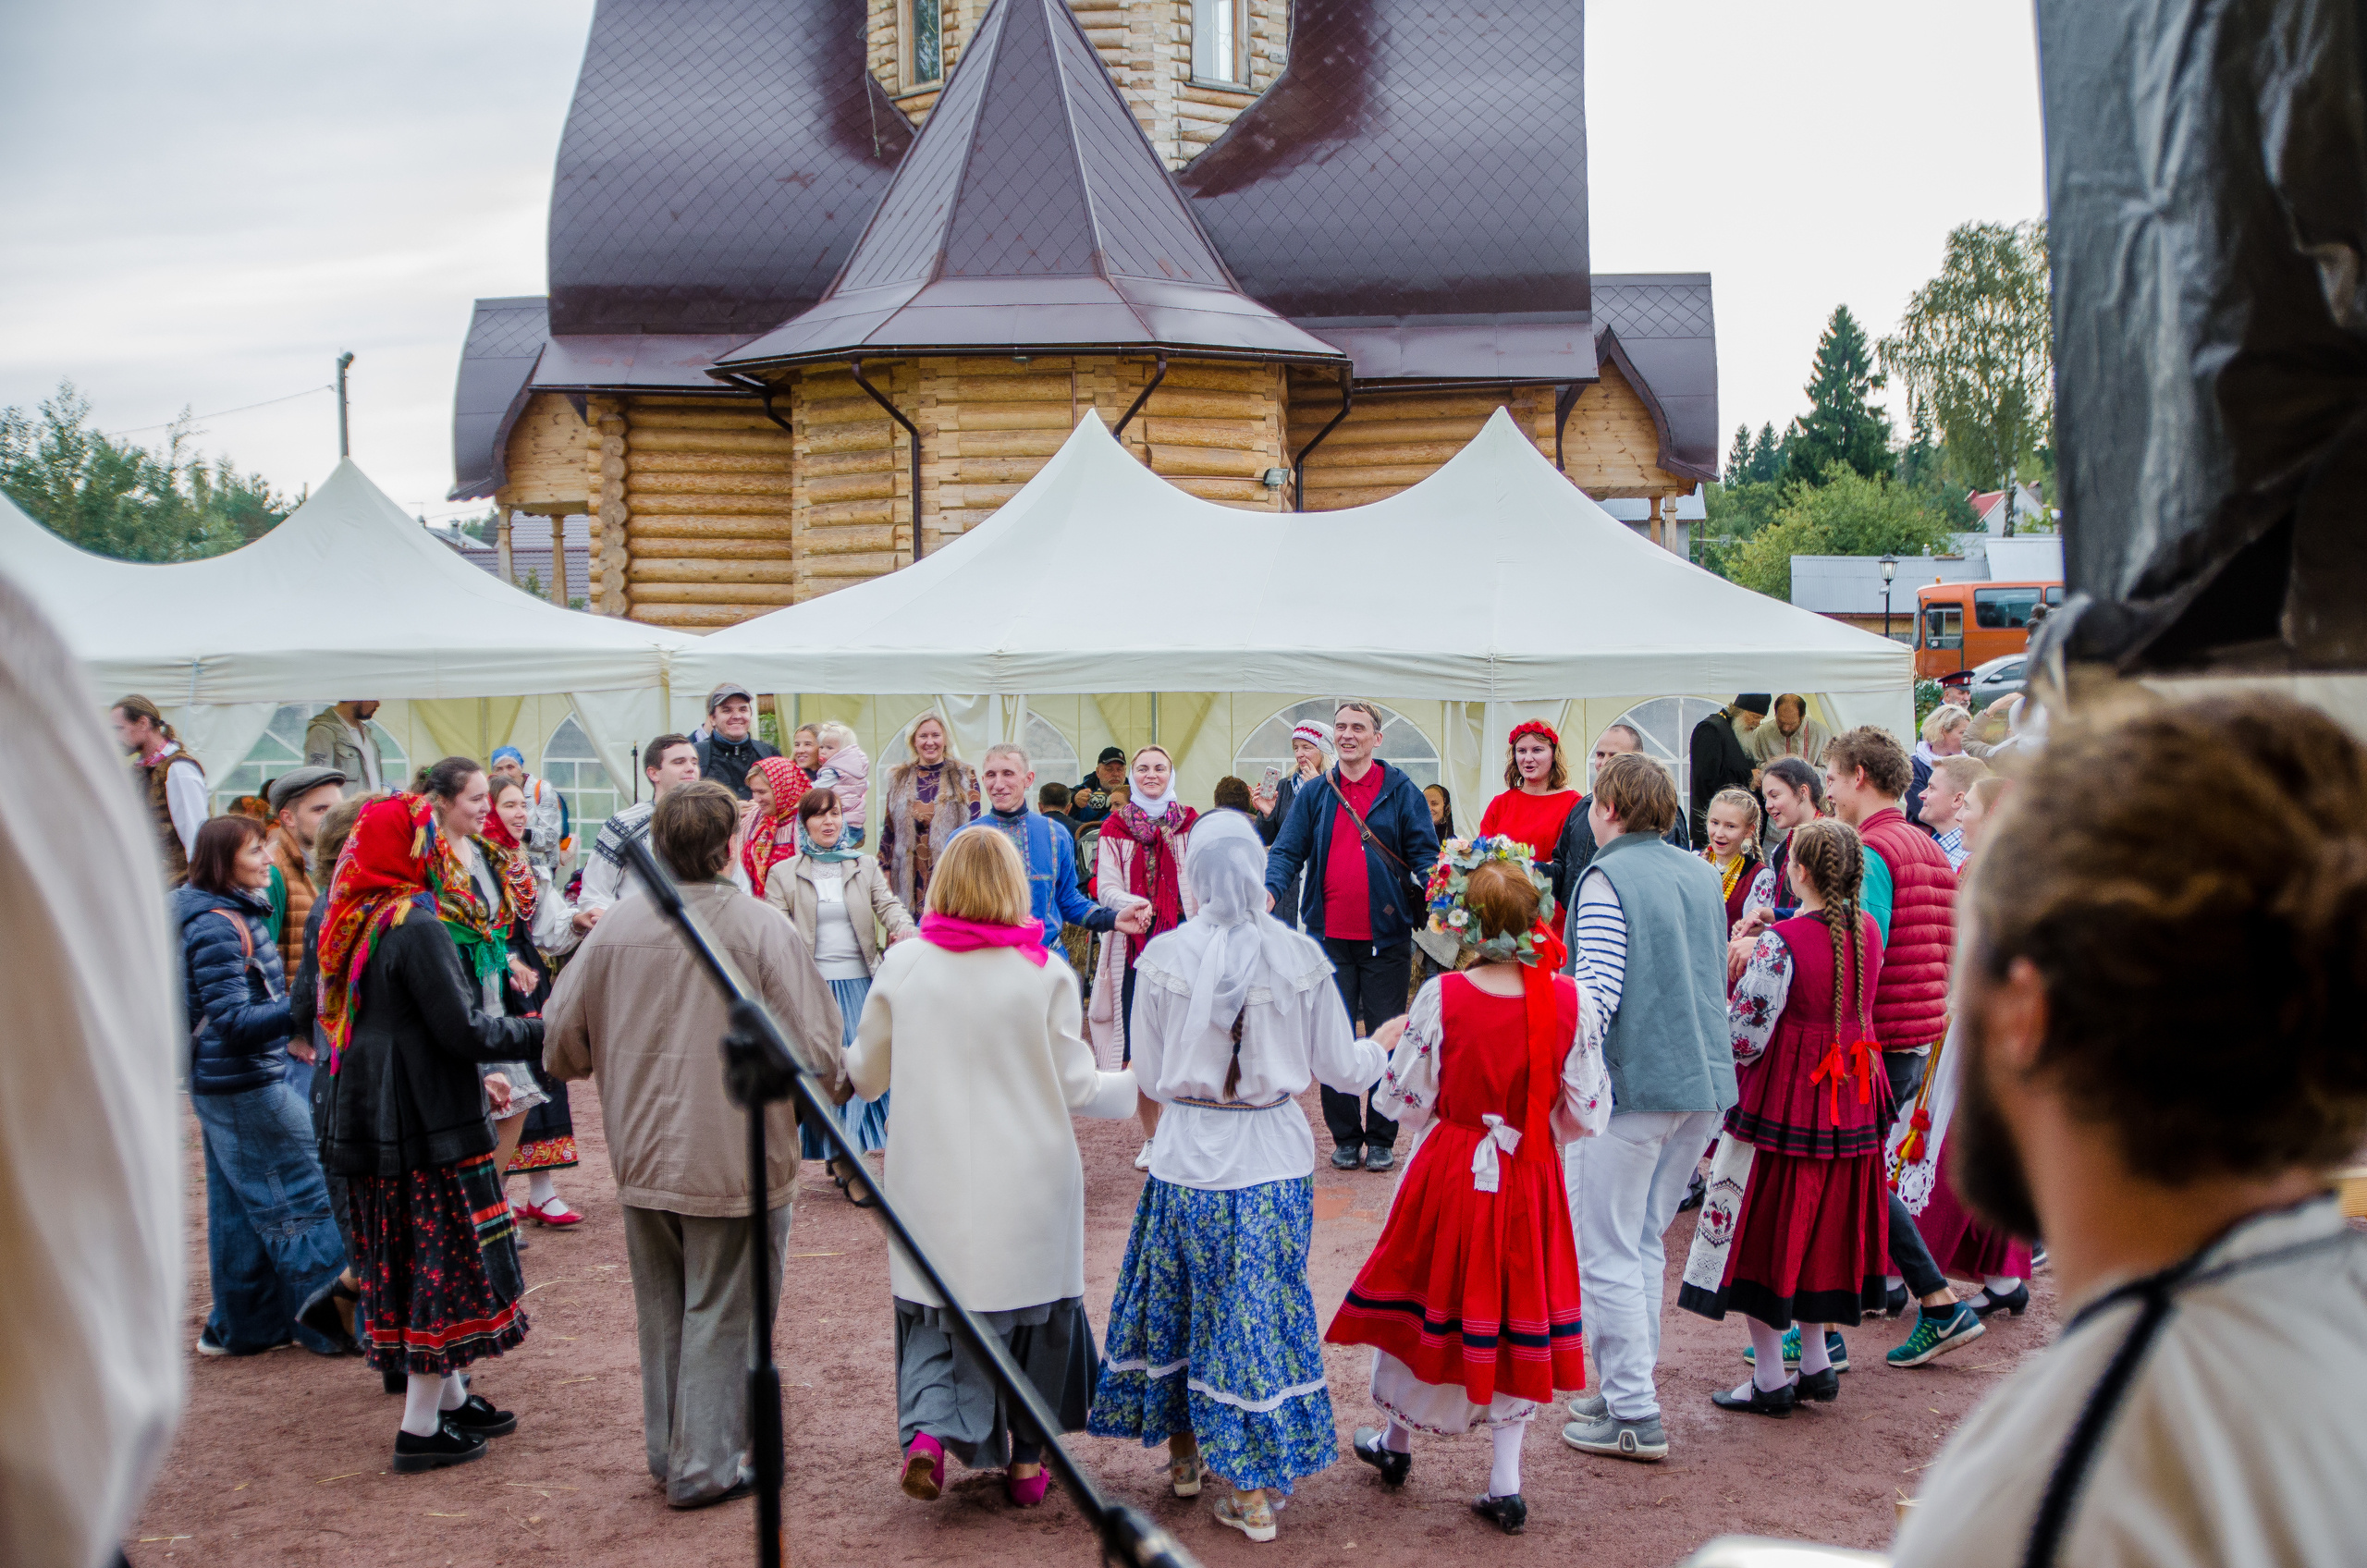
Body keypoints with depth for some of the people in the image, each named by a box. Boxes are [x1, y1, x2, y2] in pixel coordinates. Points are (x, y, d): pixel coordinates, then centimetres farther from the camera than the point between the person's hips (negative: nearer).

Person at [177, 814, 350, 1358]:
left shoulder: (235, 915, 10)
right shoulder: (216, 927, -20)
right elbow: (234, 1022, -25)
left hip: (224, 1085, 10)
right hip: (245, 1085, -10)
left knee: (241, 1206, 15)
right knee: (302, 1201, -3)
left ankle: (241, 1326, 24)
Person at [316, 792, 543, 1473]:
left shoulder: (355, 921, 10)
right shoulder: (414, 926, -19)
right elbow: (462, 1028, -20)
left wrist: (475, 1077, 21)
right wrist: (541, 1031, -6)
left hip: (370, 1120, 9)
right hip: (428, 1124, -9)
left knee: (411, 1260, 17)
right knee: (445, 1262, 0)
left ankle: (450, 1397, 29)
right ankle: (421, 1429, 5)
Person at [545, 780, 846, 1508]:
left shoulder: (613, 929, -4)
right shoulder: (762, 930, -17)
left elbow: (561, 1045, 2)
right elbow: (816, 1052, -19)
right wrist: (834, 1087, 3)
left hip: (643, 1155, 5)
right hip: (737, 1156, -4)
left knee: (661, 1309, 20)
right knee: (722, 1313, 8)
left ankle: (666, 1449, 32)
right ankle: (707, 1465, 15)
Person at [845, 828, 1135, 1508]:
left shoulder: (902, 965, -6)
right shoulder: (1044, 975, -11)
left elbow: (866, 1075, 6)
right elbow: (1077, 1090, -5)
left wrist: (839, 1062, 29)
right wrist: (1137, 1082, 14)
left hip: (932, 1184, 1)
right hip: (1027, 1183, -1)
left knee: (935, 1311, 14)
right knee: (1032, 1310, 16)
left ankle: (926, 1425, -9)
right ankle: (1027, 1460, 24)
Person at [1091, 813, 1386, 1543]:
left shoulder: (1164, 957, -11)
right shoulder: (1299, 956, -8)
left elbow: (1148, 1076, -2)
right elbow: (1342, 1068, 0)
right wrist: (1382, 1046, 22)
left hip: (1187, 1157, -1)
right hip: (1275, 1158, 1)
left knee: (1179, 1297, 18)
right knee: (1262, 1305, 9)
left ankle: (1184, 1452, 32)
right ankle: (1257, 1486, 13)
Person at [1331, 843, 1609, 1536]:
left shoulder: (1442, 997, -18)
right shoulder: (1571, 1001, -12)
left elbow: (1405, 1102, -11)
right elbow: (1587, 1115, -6)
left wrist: (1392, 1049, 8)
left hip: (1452, 1174, -1)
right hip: (1531, 1183, 1)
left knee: (1425, 1298, 18)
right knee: (1518, 1307, 14)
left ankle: (1396, 1441, 39)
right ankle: (1505, 1483, 17)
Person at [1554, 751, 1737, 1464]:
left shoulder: (1607, 878, -11)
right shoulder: (1702, 874, 12)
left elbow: (1597, 991, -19)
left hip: (1633, 1080, -8)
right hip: (1703, 1082, 8)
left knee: (1607, 1253, 0)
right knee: (1644, 1243, 18)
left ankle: (1635, 1417, 2)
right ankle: (1624, 1387, 25)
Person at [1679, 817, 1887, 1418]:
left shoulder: (1782, 941, -22)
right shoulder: (1868, 931, 0)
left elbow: (1745, 1038, -23)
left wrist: (1733, 968, -7)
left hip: (1781, 1102, -7)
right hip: (1849, 1104, 7)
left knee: (1762, 1229, 6)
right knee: (1820, 1222, 19)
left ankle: (1770, 1378, 12)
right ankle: (1816, 1363, 28)